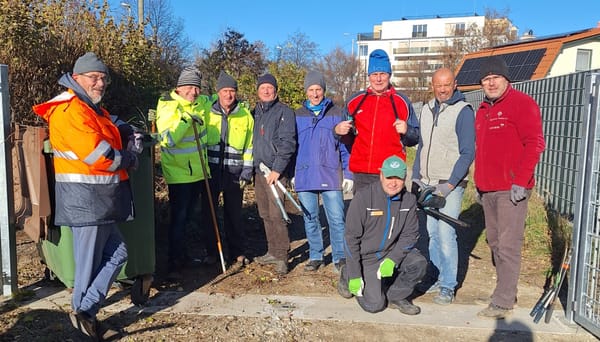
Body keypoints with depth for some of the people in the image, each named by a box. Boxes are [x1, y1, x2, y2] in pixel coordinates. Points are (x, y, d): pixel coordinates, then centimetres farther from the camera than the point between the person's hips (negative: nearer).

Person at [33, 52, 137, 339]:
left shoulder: (94, 109, 19)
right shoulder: (70, 109, -15)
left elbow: (110, 139, 30)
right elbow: (96, 154, -24)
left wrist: (130, 137, 9)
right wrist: (128, 159, -8)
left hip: (99, 199, 10)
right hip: (85, 198, -10)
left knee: (117, 253, 12)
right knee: (90, 262, 1)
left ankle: (86, 313, 18)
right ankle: (84, 313, 16)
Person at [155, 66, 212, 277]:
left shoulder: (201, 102, 6)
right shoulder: (167, 107, -13)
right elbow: (167, 139, -25)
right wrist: (185, 119, -30)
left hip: (199, 170, 7)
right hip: (178, 173, -6)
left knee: (187, 215, 19)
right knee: (179, 218, -6)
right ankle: (175, 263, 5)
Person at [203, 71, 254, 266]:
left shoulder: (245, 115, 3)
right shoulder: (207, 113, 2)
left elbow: (250, 145, 4)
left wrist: (247, 171, -2)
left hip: (234, 172, -1)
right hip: (211, 170, 1)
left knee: (234, 214, 7)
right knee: (208, 211, 6)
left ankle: (238, 252, 18)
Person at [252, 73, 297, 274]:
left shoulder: (284, 112, -4)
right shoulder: (255, 112, 16)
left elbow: (287, 143, -12)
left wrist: (277, 169, -18)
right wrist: (251, 168, 13)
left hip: (276, 171, -7)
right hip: (259, 170, 7)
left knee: (276, 214, -9)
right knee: (265, 214, 11)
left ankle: (281, 256, 0)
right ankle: (272, 252, 23)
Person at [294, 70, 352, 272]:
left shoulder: (336, 114, 4)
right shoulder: (298, 116, 9)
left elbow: (345, 146, 5)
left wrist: (348, 174, 0)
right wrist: (292, 173, 8)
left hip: (331, 176, -2)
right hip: (305, 177, 2)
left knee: (336, 219, -1)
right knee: (310, 219, 10)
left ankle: (339, 257, 13)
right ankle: (315, 256, 23)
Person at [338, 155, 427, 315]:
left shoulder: (409, 200, -4)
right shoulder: (364, 197, -19)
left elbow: (410, 234, -4)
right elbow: (351, 237, -17)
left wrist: (392, 260, -20)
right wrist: (354, 276, -17)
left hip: (392, 252, 4)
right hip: (365, 256, -4)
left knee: (419, 263, -21)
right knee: (374, 305, -11)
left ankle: (395, 296, 4)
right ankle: (347, 275, 17)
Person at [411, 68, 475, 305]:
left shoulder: (463, 111, -7)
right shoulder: (426, 110, 12)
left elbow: (467, 153, -10)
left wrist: (450, 185, -16)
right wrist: (415, 178, 11)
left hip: (450, 186, -6)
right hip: (427, 184, 6)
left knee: (446, 235, -8)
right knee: (432, 234, 10)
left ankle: (448, 287, 5)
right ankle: (439, 278, 23)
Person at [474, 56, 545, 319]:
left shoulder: (521, 103, -5)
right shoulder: (482, 111, 17)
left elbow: (535, 144, -13)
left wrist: (520, 181, -18)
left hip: (511, 190, -8)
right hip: (487, 189, 8)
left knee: (508, 246, -5)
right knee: (494, 242, 12)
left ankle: (503, 303, 2)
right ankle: (506, 290, 25)